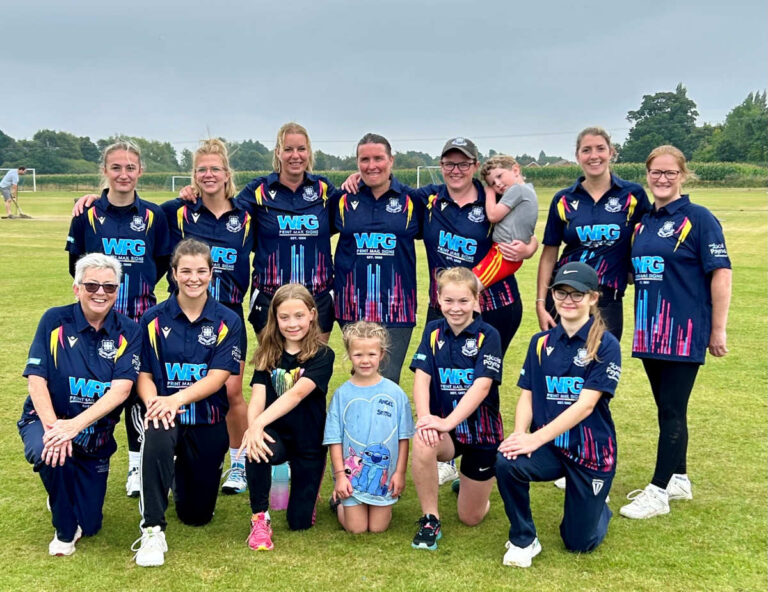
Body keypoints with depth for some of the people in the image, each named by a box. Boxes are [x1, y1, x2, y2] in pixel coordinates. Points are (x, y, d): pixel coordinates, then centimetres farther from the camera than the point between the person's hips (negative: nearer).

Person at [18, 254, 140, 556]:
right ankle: (65, 531, -8)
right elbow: (36, 379, -14)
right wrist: (52, 426, -31)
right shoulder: (55, 321, -9)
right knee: (48, 453, -38)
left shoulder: (127, 332, -8)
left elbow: (121, 388, -19)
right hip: (46, 420, -1)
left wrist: (75, 424, -32)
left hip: (95, 433, 1)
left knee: (89, 525, 3)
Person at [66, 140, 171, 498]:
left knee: (137, 388, 5)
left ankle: (137, 464, 18)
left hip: (141, 317, 0)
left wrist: (137, 284, -1)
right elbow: (75, 264, 6)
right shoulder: (88, 214, -1)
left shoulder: (153, 216, 1)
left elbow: (162, 263, 8)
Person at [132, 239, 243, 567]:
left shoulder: (228, 322, -4)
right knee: (157, 439, -40)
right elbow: (144, 374, -2)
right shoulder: (153, 318, -1)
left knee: (197, 515, 9)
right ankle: (152, 532, -26)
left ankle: (183, 474, 44)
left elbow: (218, 376, -12)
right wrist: (153, 403, -24)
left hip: (209, 420, 1)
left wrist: (177, 398, -28)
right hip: (165, 414, -1)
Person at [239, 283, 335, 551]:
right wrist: (252, 427, -32)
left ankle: (307, 480, 35)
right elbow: (257, 397, -11)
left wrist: (259, 423, -39)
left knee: (300, 522, 1)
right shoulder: (268, 354, 1)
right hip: (275, 435, 2)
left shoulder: (322, 355, -12)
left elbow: (296, 394, -26)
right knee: (255, 449, -35)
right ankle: (260, 519, -12)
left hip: (308, 443, -1)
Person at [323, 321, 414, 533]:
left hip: (384, 474, 1)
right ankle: (339, 501, 31)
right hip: (352, 474, -1)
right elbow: (335, 439, -3)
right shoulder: (342, 394, -6)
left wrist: (400, 472, -2)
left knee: (378, 528, 5)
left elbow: (403, 437, 0)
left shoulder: (395, 393, -5)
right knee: (356, 528, 3)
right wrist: (339, 475, -8)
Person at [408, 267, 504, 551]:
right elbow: (422, 377, -10)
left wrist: (448, 422, -31)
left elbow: (482, 386, -21)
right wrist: (425, 417, -28)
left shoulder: (488, 336, -12)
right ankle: (430, 520, -15)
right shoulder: (433, 331, -1)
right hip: (443, 426, 2)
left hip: (481, 430, -1)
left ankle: (473, 482, 42)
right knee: (422, 442, -36)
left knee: (471, 517, 5)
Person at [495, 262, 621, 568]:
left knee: (578, 543, 4)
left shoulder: (606, 345, -11)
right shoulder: (540, 343, 3)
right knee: (506, 461, -30)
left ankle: (598, 505, 41)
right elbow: (527, 396, 1)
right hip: (551, 447, 3)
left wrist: (536, 438, -26)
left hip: (591, 451, -3)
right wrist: (519, 433, -20)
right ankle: (523, 540, -4)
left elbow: (585, 405, -19)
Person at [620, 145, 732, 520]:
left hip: (684, 332, -7)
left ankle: (658, 492, 5)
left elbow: (721, 273, -10)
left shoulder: (698, 218, -8)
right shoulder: (643, 222, 11)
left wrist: (718, 330, -12)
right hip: (650, 331, 7)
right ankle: (678, 479, 28)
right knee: (667, 409, 15)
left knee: (672, 411, -2)